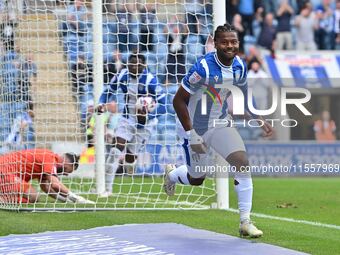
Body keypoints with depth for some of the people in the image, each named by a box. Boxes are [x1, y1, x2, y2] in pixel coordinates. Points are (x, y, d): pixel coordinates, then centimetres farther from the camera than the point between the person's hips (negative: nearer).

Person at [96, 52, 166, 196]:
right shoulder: (122, 76, -10)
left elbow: (162, 105, -22)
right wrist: (102, 104, -12)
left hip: (144, 123, -3)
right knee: (116, 150, -13)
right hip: (127, 118, 3)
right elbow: (109, 91, 8)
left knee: (130, 156, 0)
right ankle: (107, 188, -9)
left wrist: (148, 115, -38)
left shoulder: (150, 80, -22)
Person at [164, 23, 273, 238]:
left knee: (242, 162, -16)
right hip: (197, 129, -5)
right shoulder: (203, 68, -27)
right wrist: (191, 135, -24)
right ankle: (171, 174, 48)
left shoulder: (240, 66, -7)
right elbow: (179, 101, -22)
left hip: (221, 124, 5)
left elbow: (244, 98, 13)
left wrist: (261, 121, 2)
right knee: (197, 179, 10)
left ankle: (246, 221, -10)